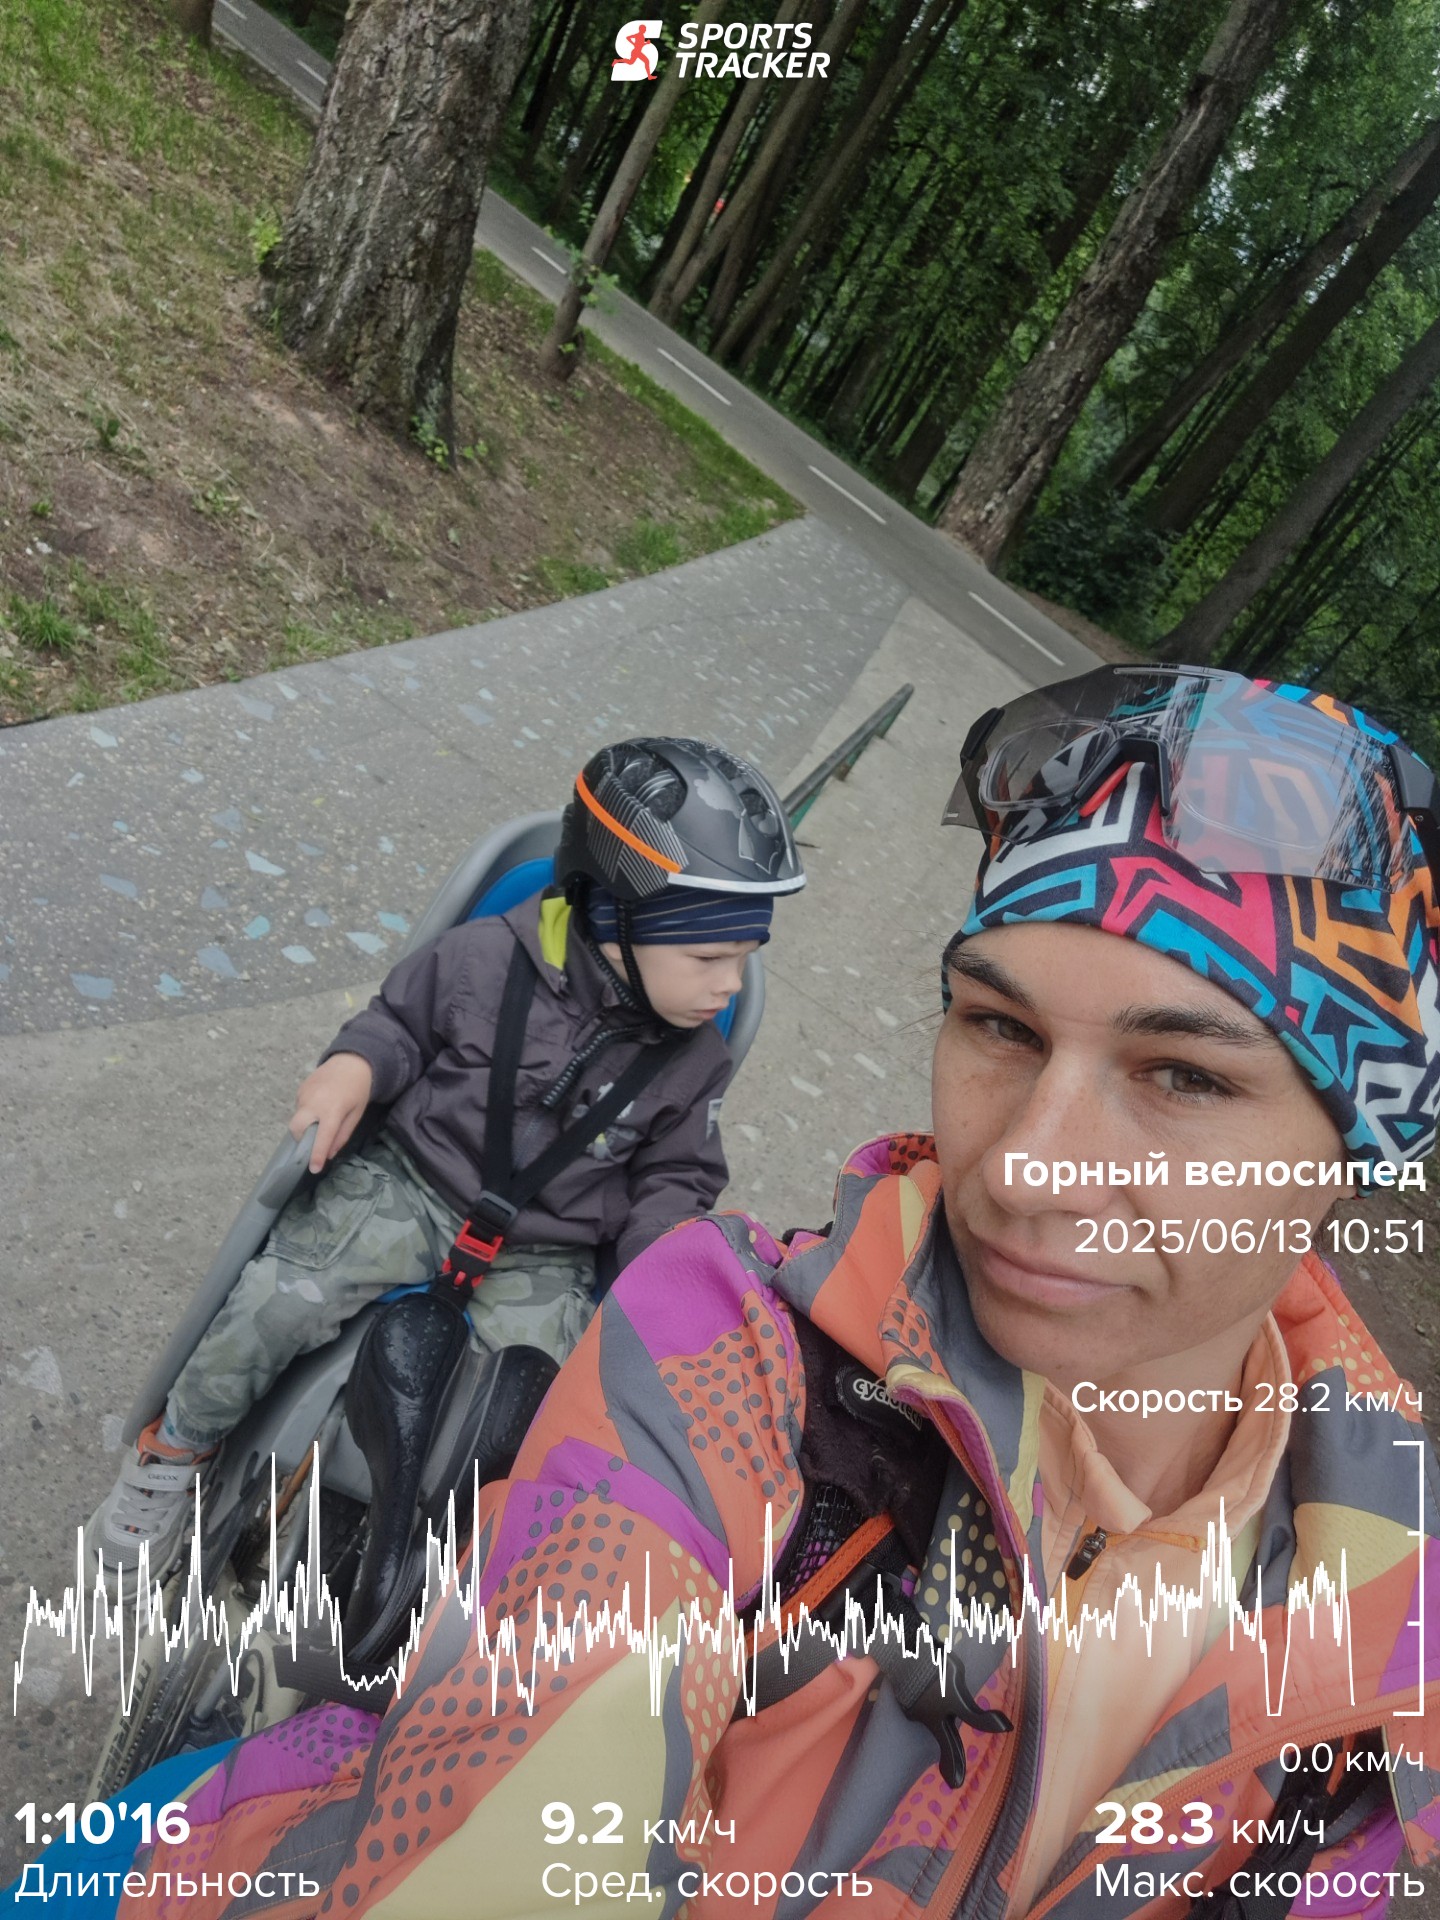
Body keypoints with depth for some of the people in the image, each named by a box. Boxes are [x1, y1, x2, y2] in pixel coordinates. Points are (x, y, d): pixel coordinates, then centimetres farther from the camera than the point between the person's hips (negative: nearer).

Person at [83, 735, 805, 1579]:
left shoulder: (696, 1059, -3)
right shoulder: (490, 960, -11)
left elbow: (678, 1173, 8)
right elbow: (402, 1018, 5)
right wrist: (355, 1064, -15)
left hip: (545, 1256, 2)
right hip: (412, 1183, -1)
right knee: (278, 1300, -19)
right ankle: (178, 1450, 12)